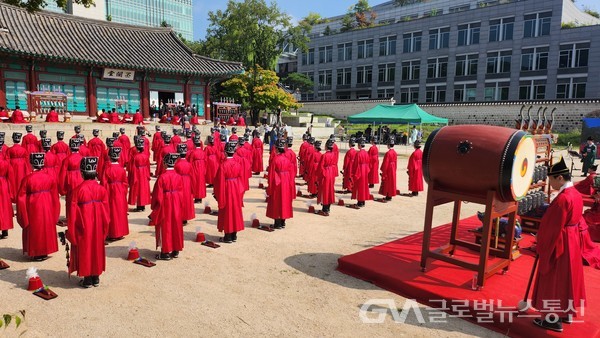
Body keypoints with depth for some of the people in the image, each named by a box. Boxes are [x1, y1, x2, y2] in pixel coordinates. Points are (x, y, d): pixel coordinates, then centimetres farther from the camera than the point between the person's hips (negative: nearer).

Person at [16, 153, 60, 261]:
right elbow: (55, 197, -1)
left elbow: (21, 197, -10)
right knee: (46, 228, 16)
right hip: (47, 208, 3)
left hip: (33, 208, -3)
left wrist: (22, 214, 4)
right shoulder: (50, 177, -7)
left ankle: (36, 253, 19)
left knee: (34, 229, 12)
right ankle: (45, 251, 26)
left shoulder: (27, 179, -16)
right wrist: (54, 213, 11)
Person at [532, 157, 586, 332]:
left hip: (559, 245, -9)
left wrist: (542, 248, -10)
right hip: (572, 242, 9)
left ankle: (554, 319, 13)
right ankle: (566, 313, 34)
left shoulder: (562, 199, -25)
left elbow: (553, 228, -22)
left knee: (555, 281, 2)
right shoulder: (576, 194, 4)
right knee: (566, 278, 20)